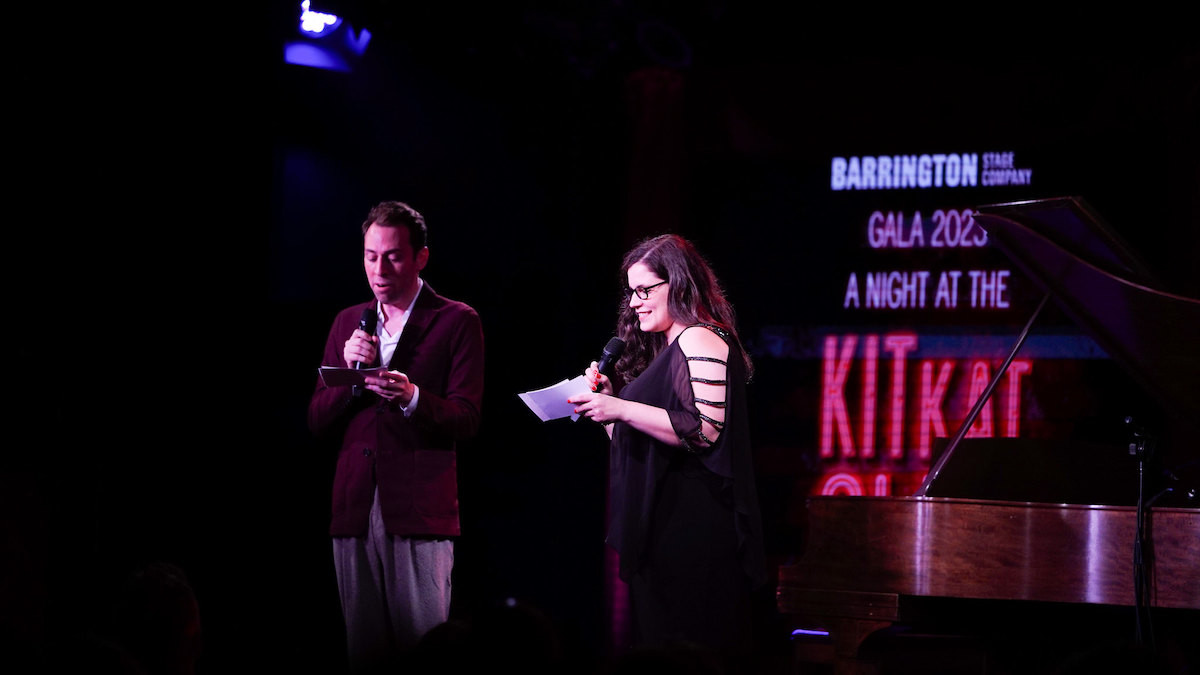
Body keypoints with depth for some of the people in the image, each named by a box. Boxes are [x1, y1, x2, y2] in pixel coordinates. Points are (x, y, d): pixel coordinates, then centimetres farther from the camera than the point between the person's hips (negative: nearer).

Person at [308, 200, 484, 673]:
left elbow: (466, 420, -4)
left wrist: (412, 397, -22)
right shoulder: (348, 323, 17)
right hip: (354, 509, 5)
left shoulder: (457, 322, 3)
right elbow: (317, 420, 13)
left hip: (420, 510, -4)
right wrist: (349, 372, -4)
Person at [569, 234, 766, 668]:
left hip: (691, 531, -10)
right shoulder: (668, 347, 24)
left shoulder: (701, 342, -8)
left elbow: (705, 429, -20)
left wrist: (622, 410, -21)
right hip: (665, 530, 10)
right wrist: (608, 396, 14)